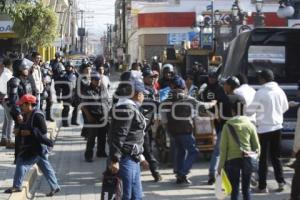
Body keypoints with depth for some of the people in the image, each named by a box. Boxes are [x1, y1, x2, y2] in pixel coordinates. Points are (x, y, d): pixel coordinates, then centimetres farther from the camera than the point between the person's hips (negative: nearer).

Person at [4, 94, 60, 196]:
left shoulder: (37, 116, -18)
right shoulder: (26, 115, 12)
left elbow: (44, 131, -21)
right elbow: (25, 129, 21)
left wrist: (29, 132, -23)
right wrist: (20, 131, 1)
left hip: (37, 147, -10)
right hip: (31, 146, 10)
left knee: (22, 163, -10)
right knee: (45, 167, 13)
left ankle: (17, 186, -4)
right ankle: (55, 187, 20)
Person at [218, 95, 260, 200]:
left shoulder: (227, 126, -5)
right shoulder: (250, 125, 0)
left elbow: (223, 148, -5)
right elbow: (256, 146, 3)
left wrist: (221, 165, 1)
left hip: (232, 160, -2)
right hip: (247, 159, 2)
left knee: (235, 190, 5)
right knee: (246, 189, 11)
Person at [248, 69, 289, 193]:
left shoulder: (260, 93, -15)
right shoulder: (279, 91, 3)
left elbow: (251, 110, -13)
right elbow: (285, 107, 16)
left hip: (264, 128, -5)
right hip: (277, 127, 6)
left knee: (263, 158, 2)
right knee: (275, 156, 17)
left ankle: (262, 186, 4)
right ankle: (280, 181, 14)